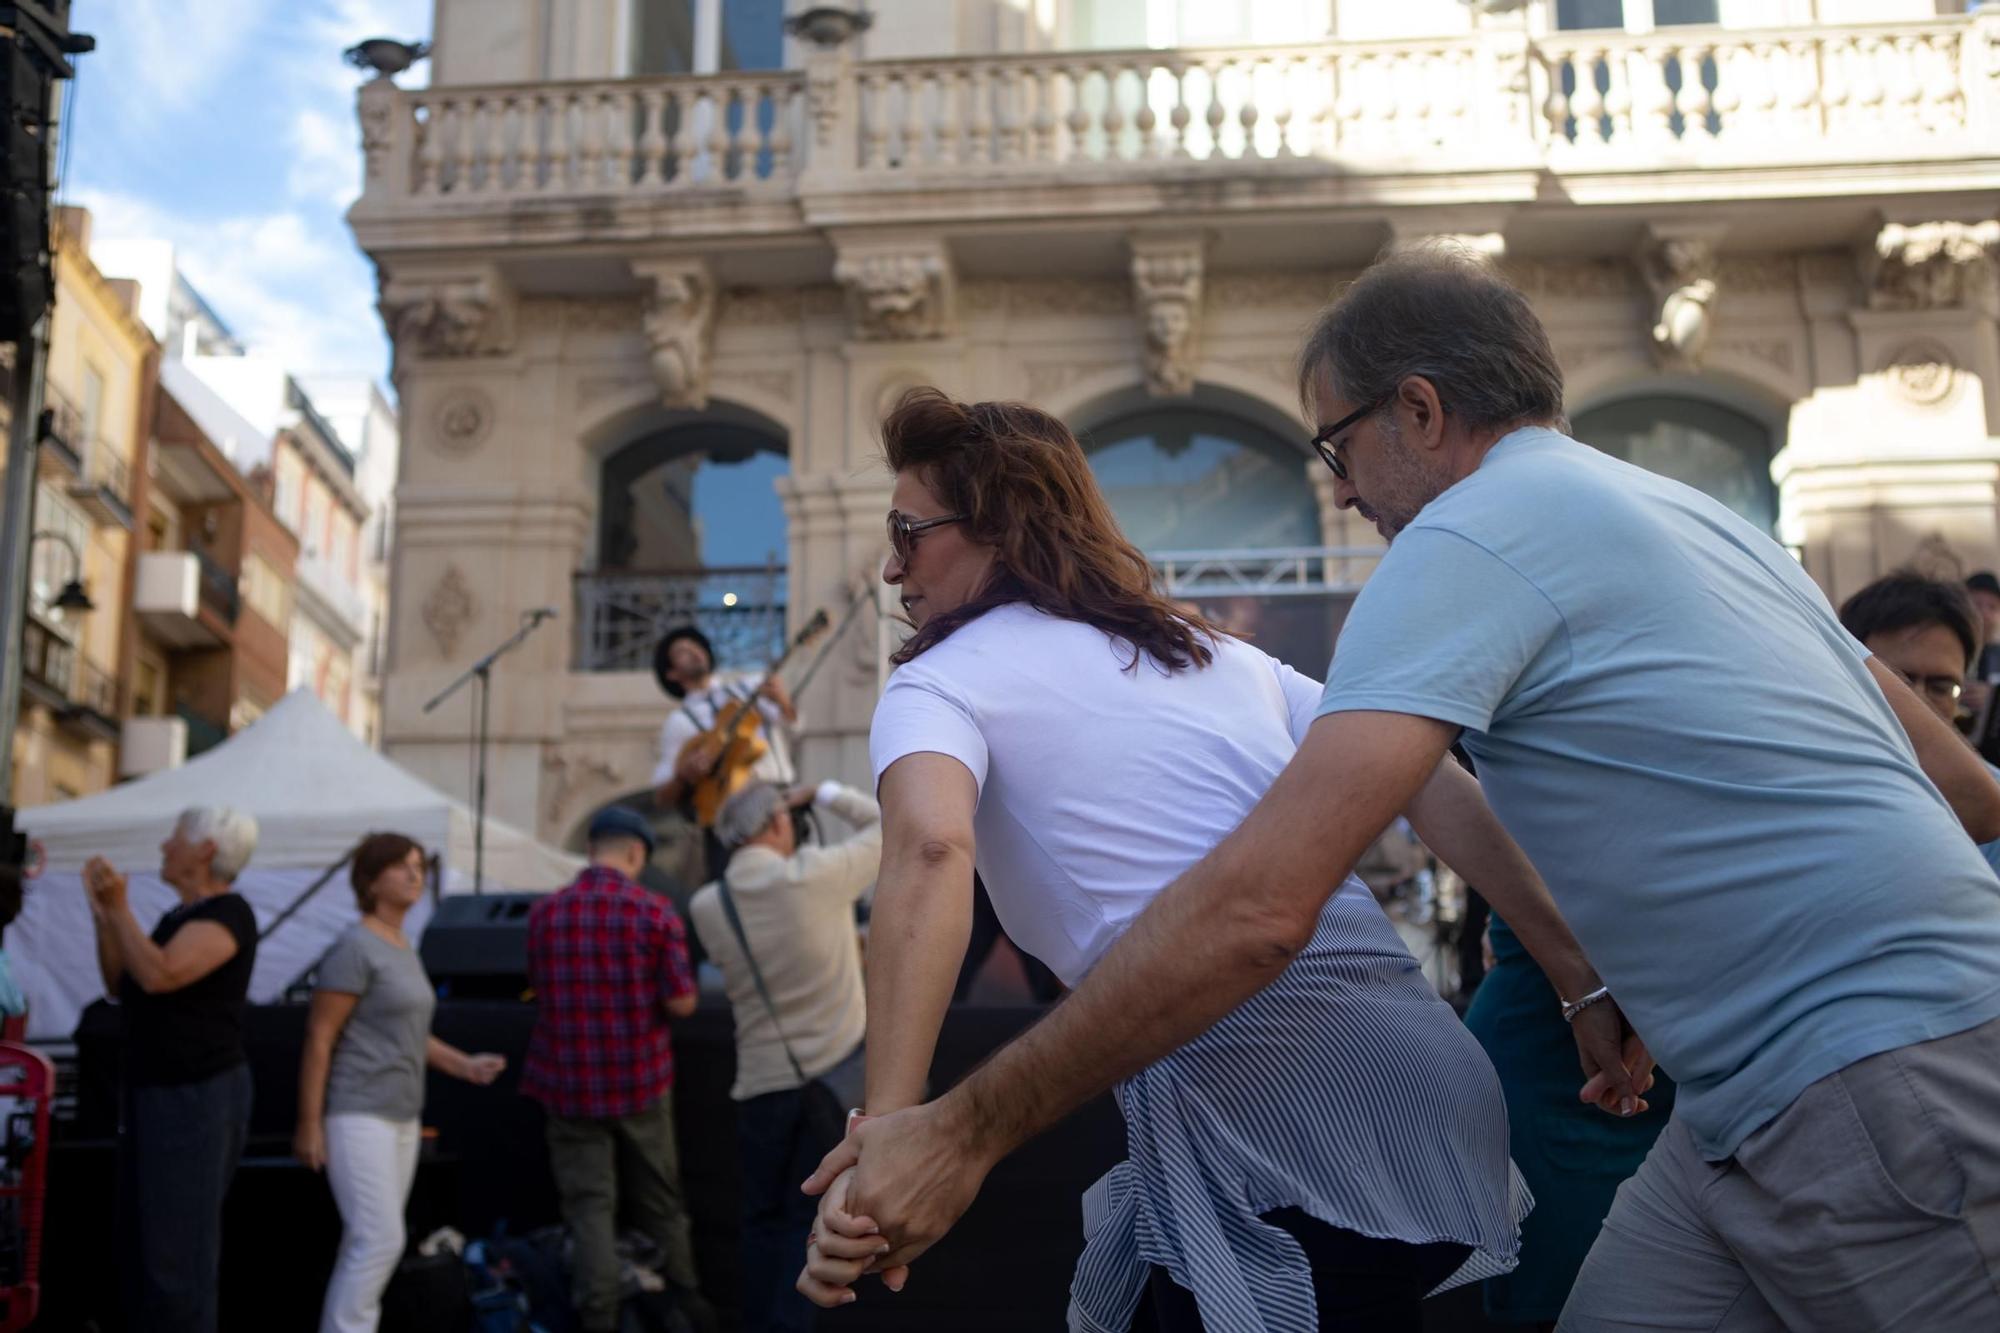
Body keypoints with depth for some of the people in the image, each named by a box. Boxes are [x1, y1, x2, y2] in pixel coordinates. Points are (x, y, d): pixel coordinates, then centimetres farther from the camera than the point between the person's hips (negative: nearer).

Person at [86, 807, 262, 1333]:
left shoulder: (228, 913, -15)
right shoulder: (179, 916, 15)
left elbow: (158, 976, -27)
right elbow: (121, 986, 14)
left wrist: (119, 907, -18)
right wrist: (103, 914, 4)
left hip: (200, 1098, -10)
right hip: (158, 1095, 10)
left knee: (177, 1248, -9)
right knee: (141, 1244, 13)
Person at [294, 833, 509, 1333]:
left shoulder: (403, 948, 14)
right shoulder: (355, 948, -12)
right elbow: (318, 1039, -14)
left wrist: (464, 1065, 11)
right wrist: (309, 1124, -17)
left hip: (401, 1117, 8)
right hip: (358, 1116, -8)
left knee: (368, 1244, 9)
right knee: (380, 1240, -13)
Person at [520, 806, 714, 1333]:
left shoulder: (545, 913, -3)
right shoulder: (655, 912, -10)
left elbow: (539, 988, 9)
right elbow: (681, 1002, -12)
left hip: (570, 1084, 1)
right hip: (641, 1080, 0)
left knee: (589, 1203, 5)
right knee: (659, 1200, 15)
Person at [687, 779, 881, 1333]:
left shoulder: (707, 907, -4)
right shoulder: (817, 877, -14)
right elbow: (890, 825, 1)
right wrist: (822, 792, 9)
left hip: (761, 1083, 3)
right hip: (836, 1072, -2)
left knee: (763, 1219, 14)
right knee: (807, 1220, 5)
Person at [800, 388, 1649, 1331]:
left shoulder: (938, 683, 4)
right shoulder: (1217, 652, 23)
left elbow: (929, 852, -18)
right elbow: (1436, 791, 15)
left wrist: (887, 1128, -25)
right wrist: (1581, 976, 14)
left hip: (1257, 1104, -8)